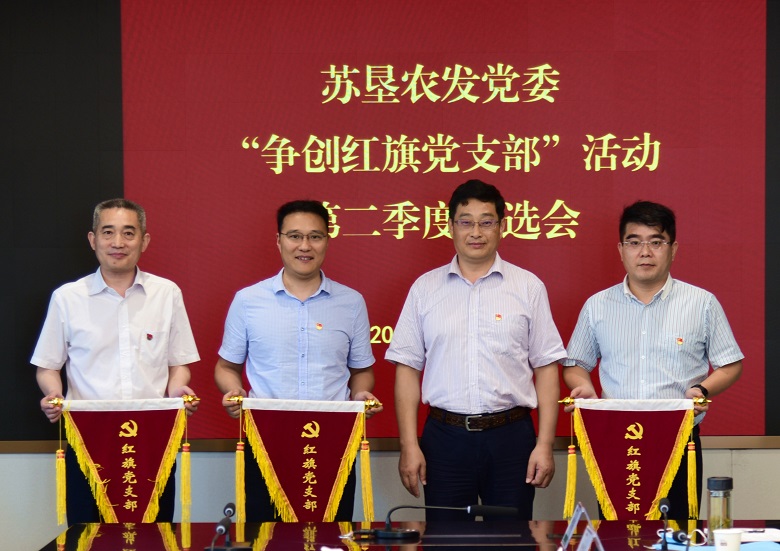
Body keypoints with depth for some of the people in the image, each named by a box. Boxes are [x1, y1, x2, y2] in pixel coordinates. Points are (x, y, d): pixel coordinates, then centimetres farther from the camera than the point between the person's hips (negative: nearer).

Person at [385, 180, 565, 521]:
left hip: (511, 437, 0)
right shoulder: (425, 288, 6)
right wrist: (409, 446, -2)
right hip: (445, 437, 1)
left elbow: (546, 368, 3)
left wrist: (545, 445, -4)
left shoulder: (529, 287, 4)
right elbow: (408, 368, 4)